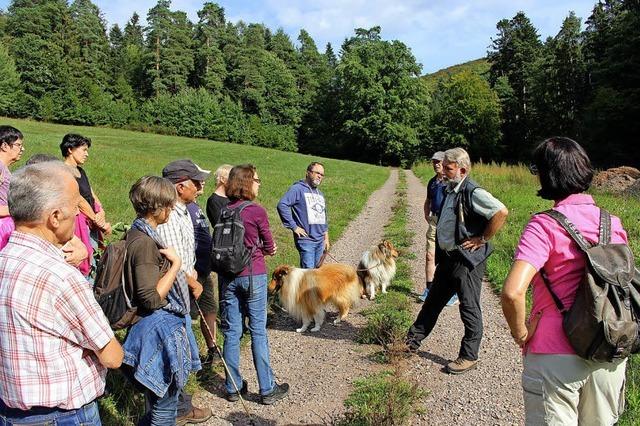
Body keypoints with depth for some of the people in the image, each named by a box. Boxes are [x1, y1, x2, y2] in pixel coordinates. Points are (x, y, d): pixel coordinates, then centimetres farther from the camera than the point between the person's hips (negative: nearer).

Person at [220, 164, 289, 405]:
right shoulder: (257, 211, -12)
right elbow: (270, 247, -1)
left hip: (227, 275, 4)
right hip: (253, 276, -4)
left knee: (231, 332, 11)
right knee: (258, 331, 5)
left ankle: (233, 387, 22)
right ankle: (267, 389, 15)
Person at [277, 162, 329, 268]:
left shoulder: (320, 194, 19)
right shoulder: (298, 189, -7)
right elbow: (282, 205, -20)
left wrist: (326, 238, 22)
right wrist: (294, 226, -19)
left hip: (320, 240, 7)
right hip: (306, 239, -7)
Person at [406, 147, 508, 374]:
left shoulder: (472, 192, -18)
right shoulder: (450, 190, 11)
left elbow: (501, 212, -29)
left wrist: (482, 239, -20)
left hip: (467, 260, -9)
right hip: (448, 258, 10)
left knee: (469, 309, 3)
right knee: (433, 300, 20)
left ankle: (469, 357, 16)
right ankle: (413, 339, 34)